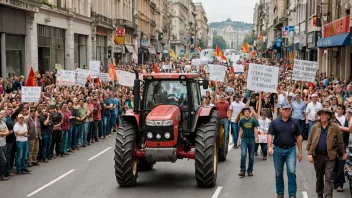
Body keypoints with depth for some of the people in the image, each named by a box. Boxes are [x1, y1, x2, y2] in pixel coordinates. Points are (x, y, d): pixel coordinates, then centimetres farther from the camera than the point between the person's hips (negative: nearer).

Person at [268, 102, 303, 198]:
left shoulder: (294, 122, 3)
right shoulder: (275, 122, 0)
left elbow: (298, 137, 7)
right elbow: (270, 135, -4)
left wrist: (300, 151, 6)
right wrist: (269, 147, -19)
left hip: (291, 150, 0)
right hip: (278, 150, 1)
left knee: (291, 172, -11)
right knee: (278, 173, 10)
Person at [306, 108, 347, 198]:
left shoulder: (335, 127, -2)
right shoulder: (315, 127, 4)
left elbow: (340, 142, 4)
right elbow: (310, 141, 3)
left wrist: (343, 153, 7)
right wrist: (310, 153, -5)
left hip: (330, 156, -3)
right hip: (317, 156, 3)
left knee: (329, 177, -8)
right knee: (319, 177, 15)